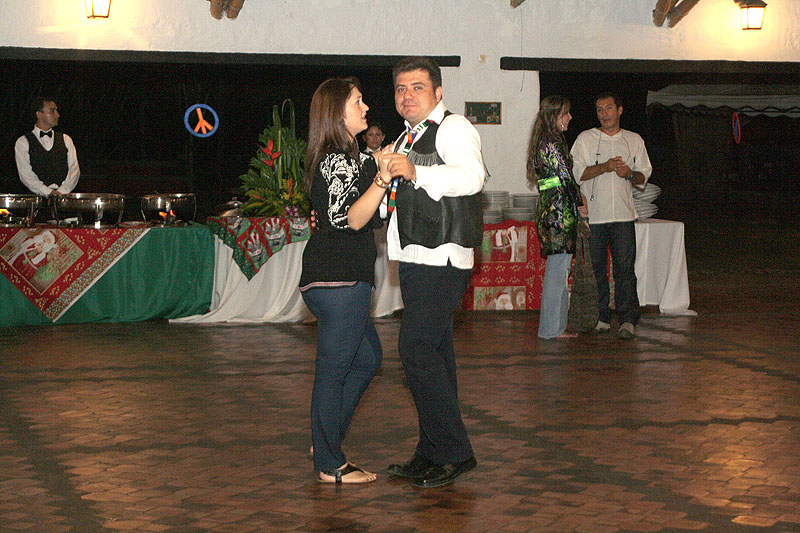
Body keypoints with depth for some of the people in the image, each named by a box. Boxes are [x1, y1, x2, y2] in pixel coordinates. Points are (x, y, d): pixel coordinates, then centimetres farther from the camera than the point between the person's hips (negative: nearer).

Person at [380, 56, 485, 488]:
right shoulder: (407, 140, 22)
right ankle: (433, 453, 15)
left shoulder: (453, 128, -7)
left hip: (442, 259, -10)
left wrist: (416, 173, -37)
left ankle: (454, 452, -9)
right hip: (416, 259, 10)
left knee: (417, 349, -15)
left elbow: (471, 176, -27)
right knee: (433, 352, 10)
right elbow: (392, 203, 33)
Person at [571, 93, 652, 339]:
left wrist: (629, 173, -7)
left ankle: (628, 319, -8)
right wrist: (605, 167, -14)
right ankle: (600, 317, 9)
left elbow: (643, 177, 15)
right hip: (592, 214, 0)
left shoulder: (634, 141, 14)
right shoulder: (585, 139, 8)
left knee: (625, 268, -7)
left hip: (623, 214, 1)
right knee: (595, 268, 1)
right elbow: (576, 172, -2)